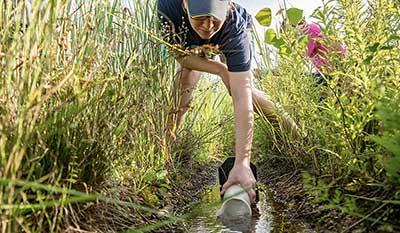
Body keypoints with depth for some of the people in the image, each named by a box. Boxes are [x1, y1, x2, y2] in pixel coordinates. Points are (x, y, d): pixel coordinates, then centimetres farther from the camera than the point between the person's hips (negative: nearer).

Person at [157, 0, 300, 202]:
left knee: (242, 89, -18)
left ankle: (295, 131, -1)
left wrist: (242, 163, -55)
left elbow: (242, 98, -50)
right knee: (183, 87, -19)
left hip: (229, 42, -1)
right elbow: (181, 55, -26)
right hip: (189, 46, 1)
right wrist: (221, 70, -35)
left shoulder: (235, 26, -44)